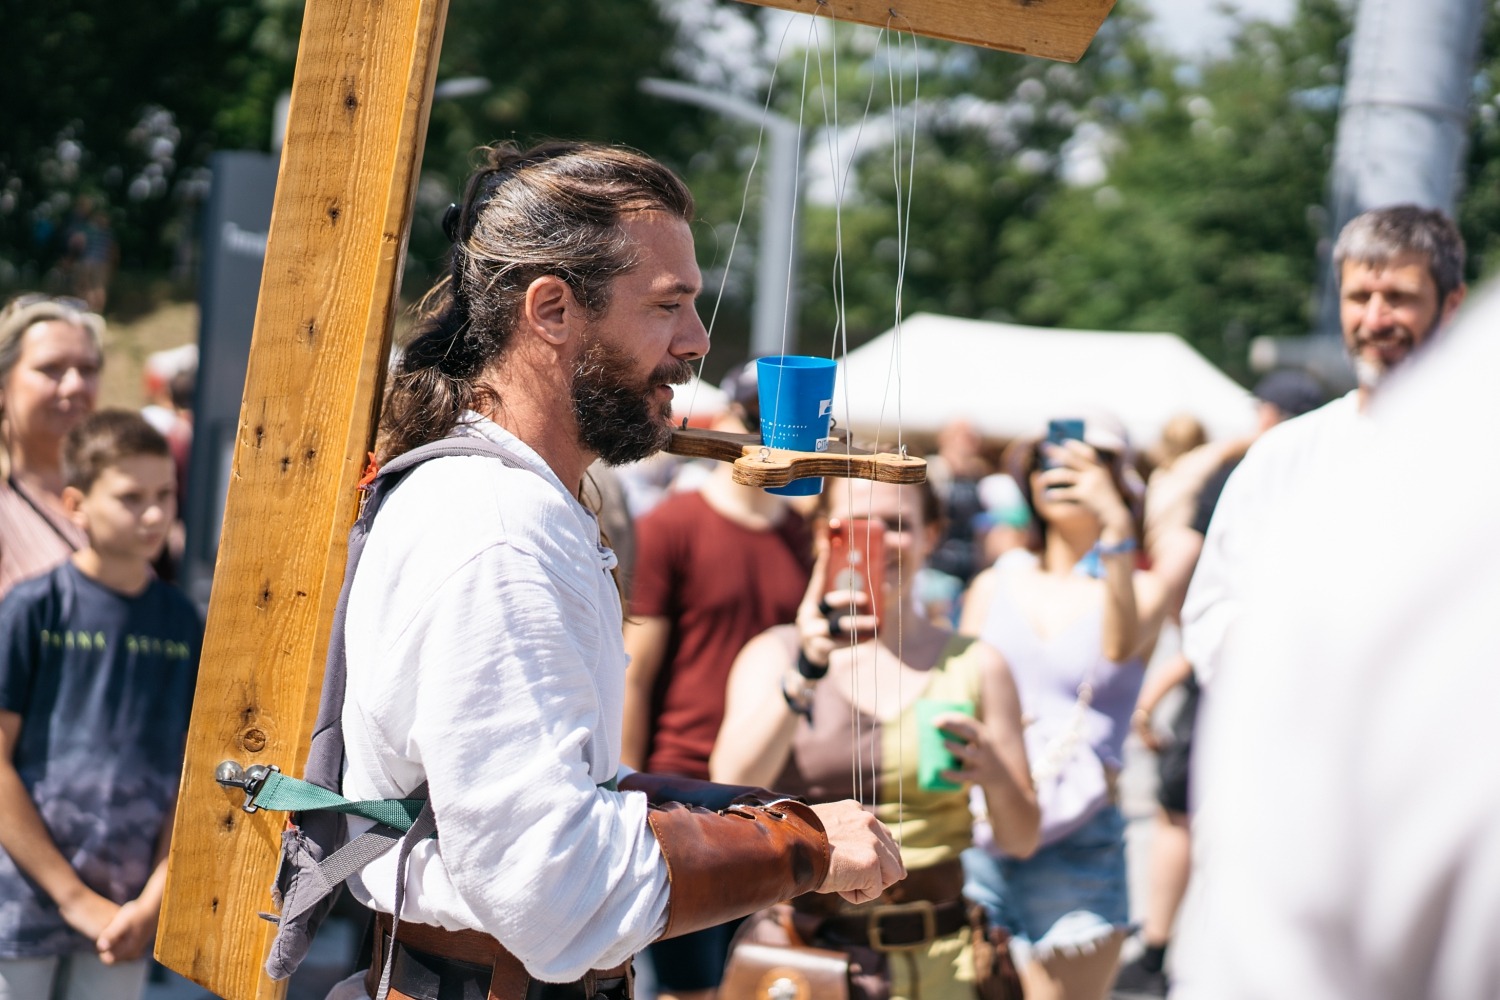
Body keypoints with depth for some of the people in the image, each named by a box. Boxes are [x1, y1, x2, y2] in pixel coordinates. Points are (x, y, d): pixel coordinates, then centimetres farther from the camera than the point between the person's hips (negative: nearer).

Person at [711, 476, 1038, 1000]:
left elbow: (1021, 839, 10)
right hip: (799, 957, -1)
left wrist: (996, 777, -12)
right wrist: (807, 670, -24)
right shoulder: (774, 655, 6)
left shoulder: (974, 666, 8)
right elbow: (731, 784, -13)